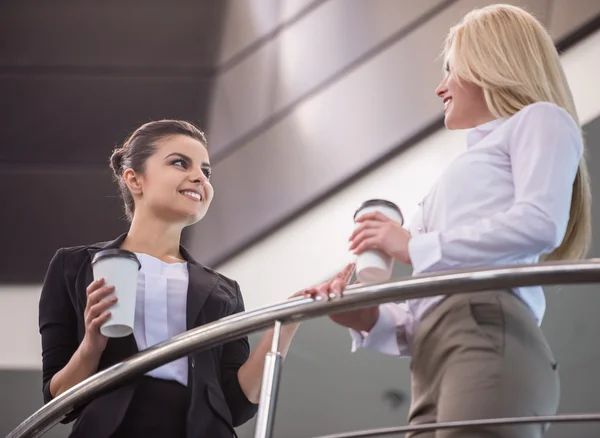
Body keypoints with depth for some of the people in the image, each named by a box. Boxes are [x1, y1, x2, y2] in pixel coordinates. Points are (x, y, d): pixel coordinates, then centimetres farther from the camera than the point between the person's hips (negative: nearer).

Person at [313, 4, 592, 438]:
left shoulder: (538, 119, 16)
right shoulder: (469, 164, 38)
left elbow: (540, 223, -7)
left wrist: (415, 246, -1)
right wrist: (372, 319, 9)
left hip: (489, 336, -8)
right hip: (436, 368, 8)